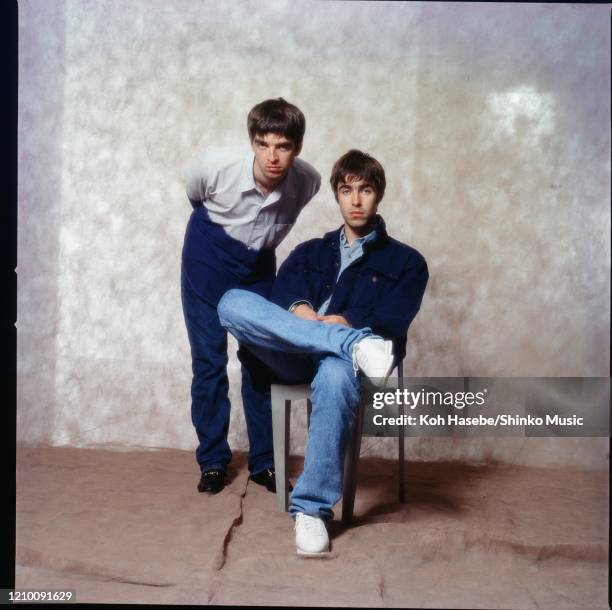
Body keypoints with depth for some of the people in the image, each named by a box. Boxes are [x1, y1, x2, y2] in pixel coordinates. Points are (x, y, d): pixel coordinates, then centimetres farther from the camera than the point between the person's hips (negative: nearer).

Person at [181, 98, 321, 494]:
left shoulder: (308, 182, -23)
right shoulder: (215, 165, -28)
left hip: (258, 270, 2)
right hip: (207, 265, -1)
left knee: (261, 363, 4)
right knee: (209, 363, 0)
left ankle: (264, 461, 18)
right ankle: (213, 461, 14)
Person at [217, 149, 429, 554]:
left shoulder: (406, 262, 14)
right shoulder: (310, 251, 25)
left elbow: (390, 323, -2)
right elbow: (285, 291, 4)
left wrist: (342, 322, -20)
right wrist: (302, 312, -19)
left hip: (338, 360, -3)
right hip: (295, 359, 3)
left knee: (336, 375, -41)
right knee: (233, 302, -24)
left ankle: (313, 509, -29)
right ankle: (355, 345, -35)